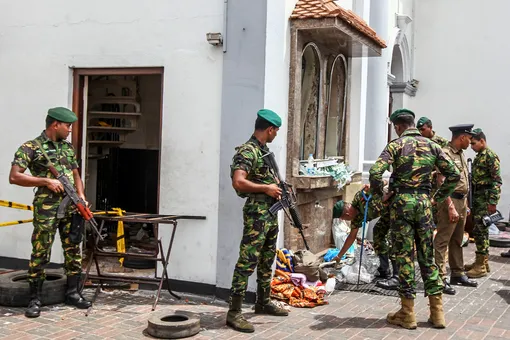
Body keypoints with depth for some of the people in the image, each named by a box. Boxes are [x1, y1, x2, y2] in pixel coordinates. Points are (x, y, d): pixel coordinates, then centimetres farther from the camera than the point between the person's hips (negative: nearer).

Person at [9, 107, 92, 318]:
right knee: (40, 254, -1)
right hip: (46, 208, -6)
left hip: (71, 207, 6)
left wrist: (81, 196, 4)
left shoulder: (68, 148, 14)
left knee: (73, 252, 10)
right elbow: (14, 177, -11)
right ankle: (35, 300, 8)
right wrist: (46, 181, -15)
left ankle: (72, 293, 22)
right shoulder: (31, 148, -6)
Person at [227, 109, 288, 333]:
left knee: (267, 261, 18)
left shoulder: (265, 150, 14)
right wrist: (266, 188, -18)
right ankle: (234, 312, -8)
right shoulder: (247, 151, -16)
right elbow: (238, 182, -27)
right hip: (256, 213, -10)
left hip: (271, 212, 10)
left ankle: (263, 302, 31)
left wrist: (278, 187, 7)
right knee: (247, 262, -10)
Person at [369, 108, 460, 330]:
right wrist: (440, 196, 16)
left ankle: (408, 314, 8)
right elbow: (454, 174, 8)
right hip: (424, 202, 4)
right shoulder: (432, 146, 9)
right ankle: (437, 313, 14)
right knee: (427, 255, 11)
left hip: (401, 201, -3)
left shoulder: (395, 145, -4)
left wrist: (378, 194, 0)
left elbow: (375, 172, -17)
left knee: (405, 256, 2)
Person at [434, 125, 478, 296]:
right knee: (442, 241, -7)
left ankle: (458, 274, 27)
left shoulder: (460, 154, 15)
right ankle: (440, 278, -6)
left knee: (457, 241, 17)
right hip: (450, 201, -10)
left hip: (461, 201, 10)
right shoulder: (445, 154, -14)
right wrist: (451, 207, -23)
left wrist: (465, 204, 18)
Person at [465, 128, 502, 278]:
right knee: (479, 230, 12)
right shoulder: (478, 156, 16)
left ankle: (481, 266, -5)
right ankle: (482, 262, 21)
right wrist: (471, 199, 19)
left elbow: (496, 181, -17)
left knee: (480, 230, -9)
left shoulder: (490, 156, -12)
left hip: (485, 199, -9)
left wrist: (492, 202, -21)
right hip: (477, 198, 9)